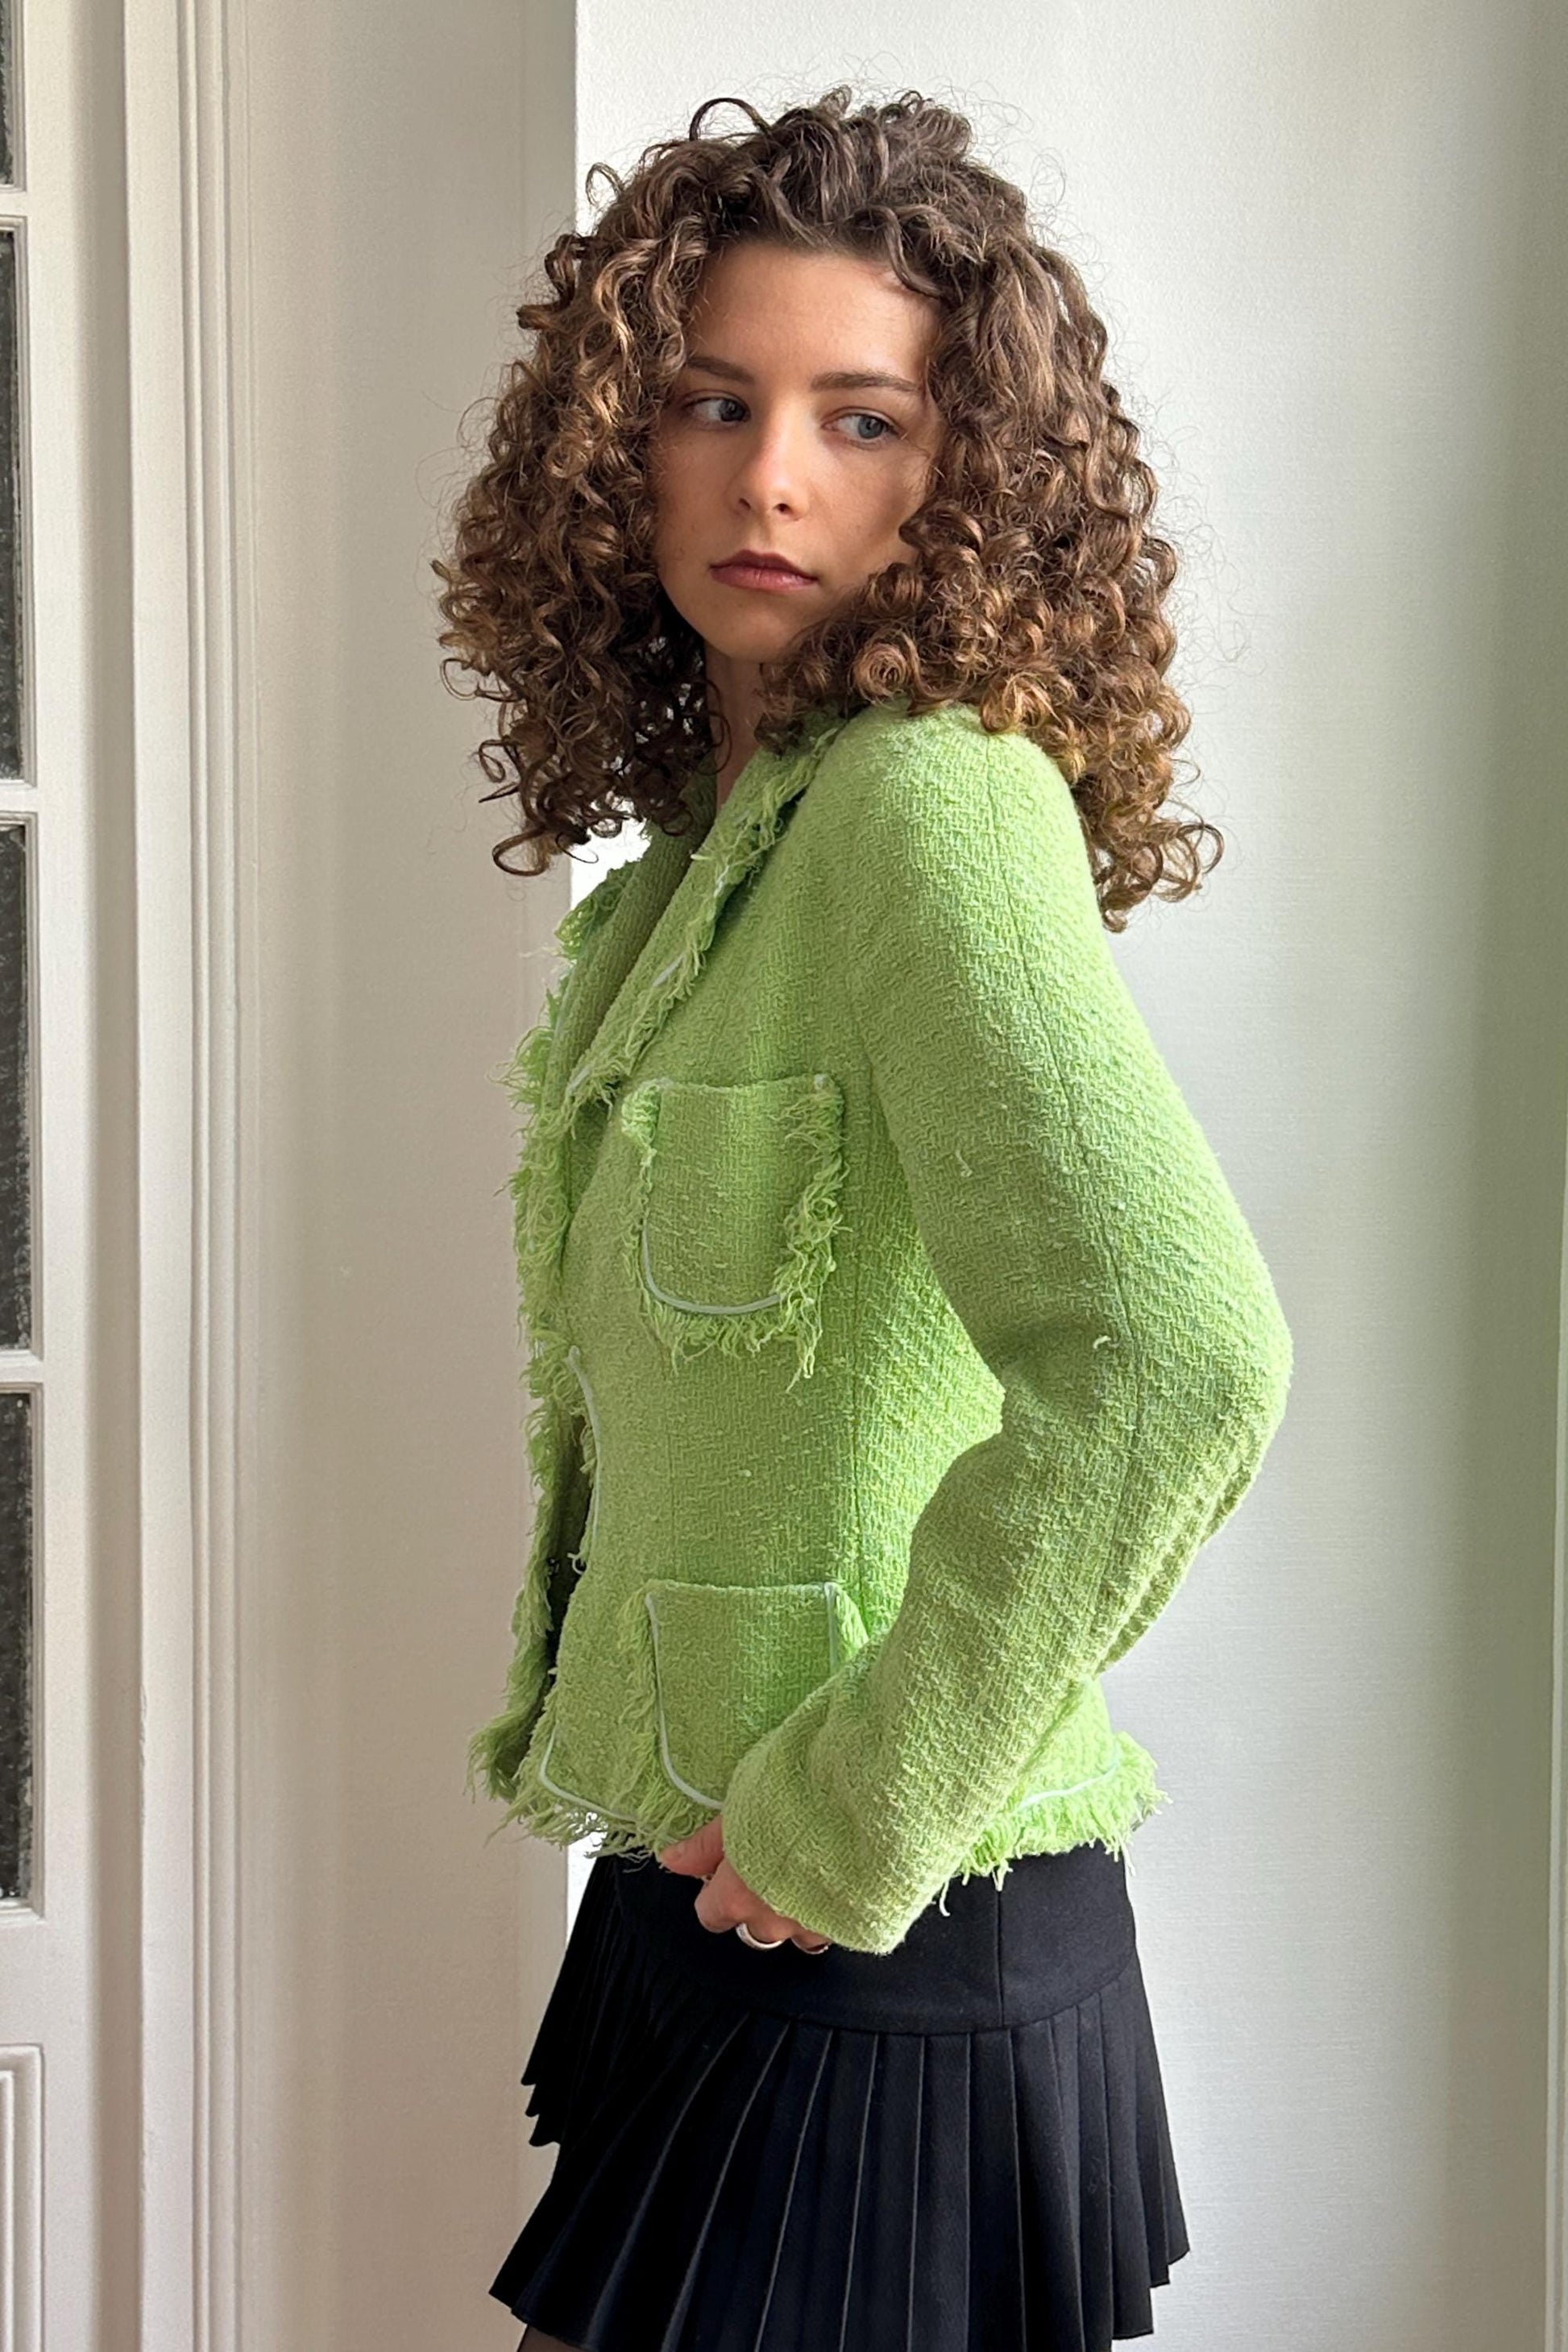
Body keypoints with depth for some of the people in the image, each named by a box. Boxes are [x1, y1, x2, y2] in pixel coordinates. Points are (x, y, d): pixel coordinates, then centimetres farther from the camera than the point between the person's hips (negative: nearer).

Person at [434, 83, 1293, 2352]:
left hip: (878, 1946, -8)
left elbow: (1175, 1352, -32)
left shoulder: (929, 802, -18)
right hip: (692, 1890, 8)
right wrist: (568, 1692, 12)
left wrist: (865, 1811, -22)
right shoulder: (700, 836, 9)